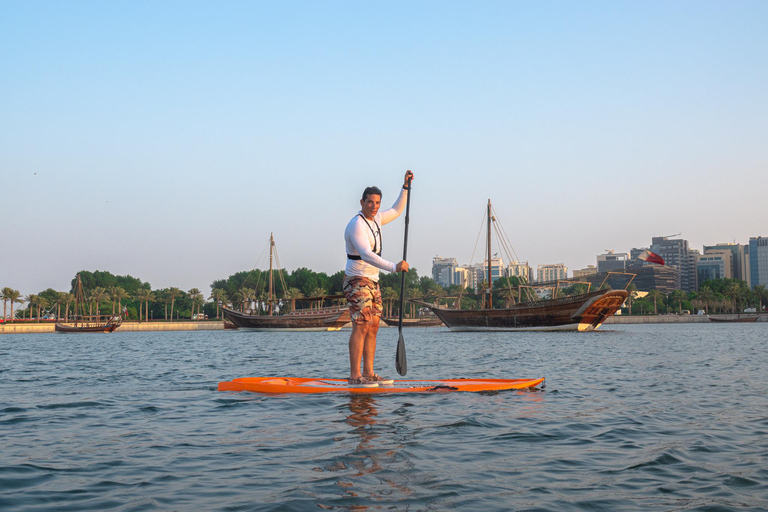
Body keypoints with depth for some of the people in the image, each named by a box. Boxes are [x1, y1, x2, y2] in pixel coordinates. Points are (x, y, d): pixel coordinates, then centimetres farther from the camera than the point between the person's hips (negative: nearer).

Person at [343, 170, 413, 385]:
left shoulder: (375, 219, 11)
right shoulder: (357, 225, -18)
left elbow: (396, 211, 30)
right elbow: (367, 255, -30)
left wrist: (405, 188, 21)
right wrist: (394, 267, -38)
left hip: (372, 281, 9)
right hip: (357, 281, -9)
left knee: (373, 327, 6)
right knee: (361, 327, -14)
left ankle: (369, 373, 9)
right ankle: (355, 376, -12)